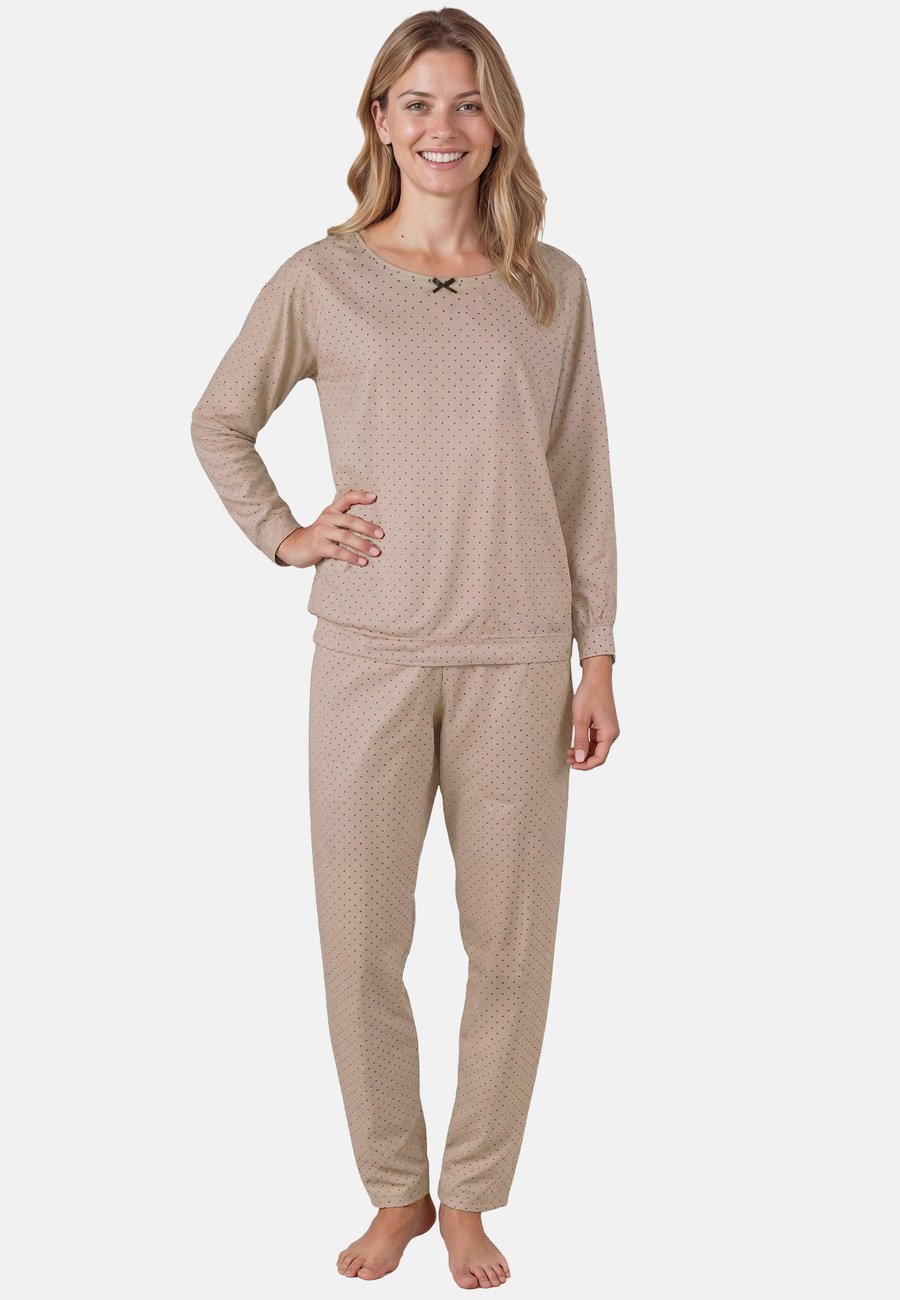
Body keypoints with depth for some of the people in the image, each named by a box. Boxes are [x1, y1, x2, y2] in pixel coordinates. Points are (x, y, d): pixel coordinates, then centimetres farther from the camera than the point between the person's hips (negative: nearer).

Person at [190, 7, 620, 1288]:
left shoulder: (552, 287, 6)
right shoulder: (321, 280, 3)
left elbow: (583, 481, 7)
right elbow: (219, 422, 16)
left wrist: (599, 656, 4)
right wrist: (280, 534, 2)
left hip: (517, 660, 1)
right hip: (369, 654, 0)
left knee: (511, 943, 6)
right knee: (361, 941, 5)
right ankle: (396, 1190, 25)